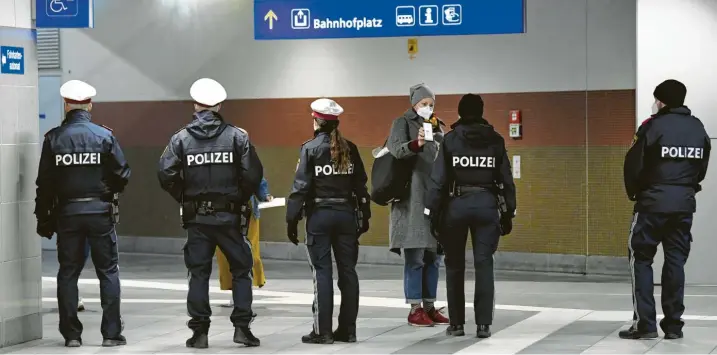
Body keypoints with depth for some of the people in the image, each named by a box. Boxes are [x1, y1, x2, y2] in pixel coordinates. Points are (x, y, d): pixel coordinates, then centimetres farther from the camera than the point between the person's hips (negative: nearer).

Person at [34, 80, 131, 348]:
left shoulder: (53, 138, -3)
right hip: (100, 211, -1)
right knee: (108, 272, 7)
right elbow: (123, 174, -6)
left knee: (68, 272, 9)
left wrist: (43, 218, 6)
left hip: (67, 212, 1)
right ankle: (112, 333, 4)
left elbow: (44, 183, -2)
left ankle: (71, 334, 10)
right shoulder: (104, 135, -5)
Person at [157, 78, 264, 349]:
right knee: (241, 270, 11)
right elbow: (253, 174, -9)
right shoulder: (237, 136, -2)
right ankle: (242, 326, 6)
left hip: (196, 217, 1)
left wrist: (183, 199, 6)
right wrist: (241, 198, 8)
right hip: (229, 216, -1)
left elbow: (165, 174, -9)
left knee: (198, 273, 8)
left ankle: (199, 331, 7)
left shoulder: (181, 138, -1)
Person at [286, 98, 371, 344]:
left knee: (321, 272, 0)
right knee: (347, 271, 8)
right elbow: (360, 184, 6)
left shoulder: (310, 148, -7)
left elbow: (301, 186, -10)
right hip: (346, 213, 4)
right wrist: (364, 215, 14)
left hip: (319, 215, -4)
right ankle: (347, 329, 12)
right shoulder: (349, 148, 4)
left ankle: (322, 331, 0)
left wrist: (292, 219, -6)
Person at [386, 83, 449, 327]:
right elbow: (396, 149, -21)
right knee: (415, 256, -8)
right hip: (412, 197, -7)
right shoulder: (403, 123, -2)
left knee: (433, 256, 8)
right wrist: (416, 144, -38)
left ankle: (429, 307, 13)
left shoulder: (437, 125, 18)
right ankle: (415, 309, -5)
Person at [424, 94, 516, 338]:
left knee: (455, 265, 10)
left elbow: (438, 178, -6)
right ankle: (483, 324, -2)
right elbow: (506, 178, 4)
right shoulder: (495, 141, 3)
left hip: (457, 204, -1)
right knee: (484, 264, 2)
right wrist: (510, 210, 11)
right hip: (486, 204, 1)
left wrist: (431, 210, -2)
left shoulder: (450, 140, -2)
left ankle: (456, 323, 11)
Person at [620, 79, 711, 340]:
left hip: (653, 203, -5)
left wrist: (634, 192, 8)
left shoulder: (653, 126, -10)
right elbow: (702, 167, 11)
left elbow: (634, 164, -8)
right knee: (676, 262, 9)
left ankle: (644, 324, -3)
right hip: (684, 205, 5)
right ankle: (673, 325, 7)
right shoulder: (698, 128, 7)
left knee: (641, 260, 4)